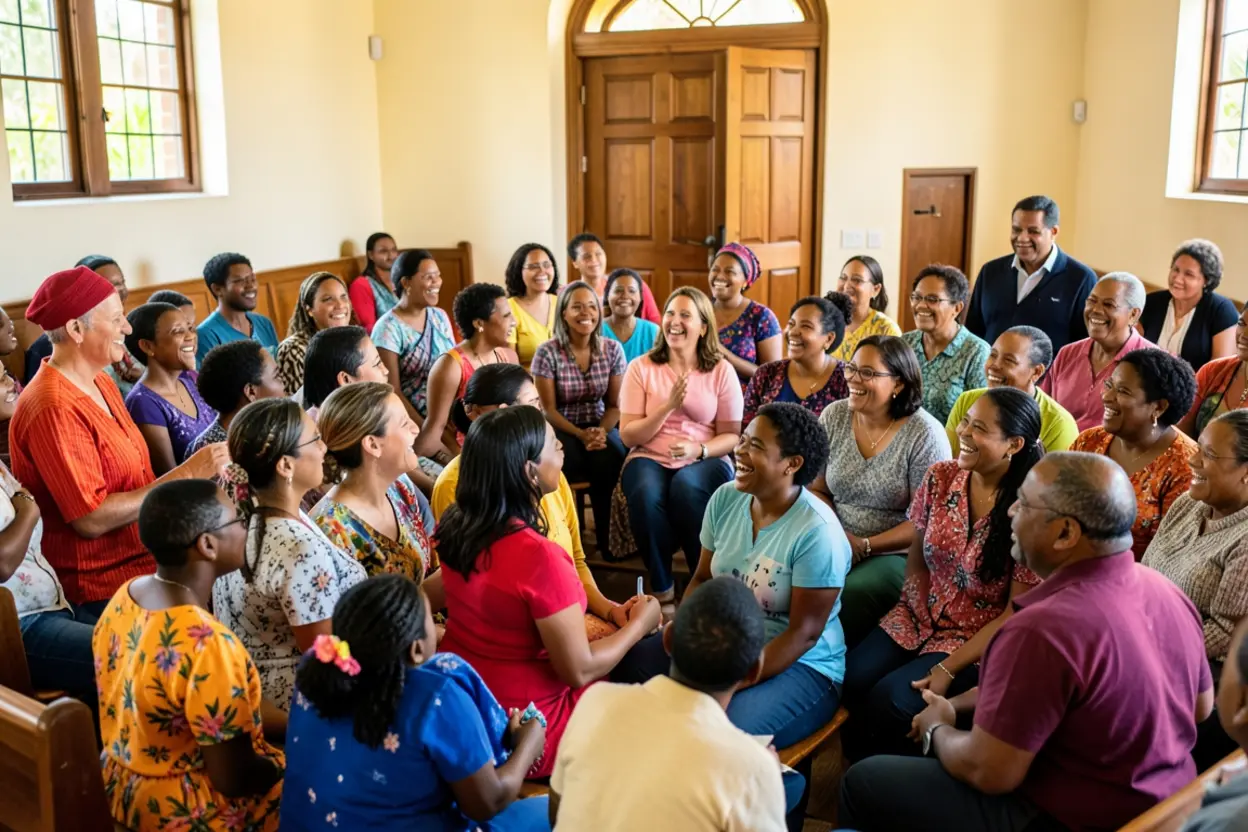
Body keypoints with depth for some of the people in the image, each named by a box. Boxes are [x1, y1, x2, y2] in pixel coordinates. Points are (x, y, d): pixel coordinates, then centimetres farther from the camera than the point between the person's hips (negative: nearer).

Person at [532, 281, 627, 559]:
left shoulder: (612, 350, 2)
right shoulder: (547, 353, -7)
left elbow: (615, 405, 4)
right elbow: (548, 410, -7)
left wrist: (601, 431, -17)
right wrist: (581, 435, -21)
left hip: (600, 427, 3)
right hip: (561, 430, -2)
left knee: (613, 461, -31)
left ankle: (611, 539, -13)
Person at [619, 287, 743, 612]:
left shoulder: (721, 370, 3)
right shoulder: (641, 367, 2)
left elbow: (731, 436, 3)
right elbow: (628, 435, -2)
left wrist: (698, 449, -18)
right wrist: (669, 405, -15)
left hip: (705, 460, 0)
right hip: (650, 459, 1)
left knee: (686, 487, -35)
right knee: (646, 494, -34)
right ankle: (661, 588, -15)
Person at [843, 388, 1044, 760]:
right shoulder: (941, 478, -2)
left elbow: (1016, 613, -14)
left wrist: (948, 669, -18)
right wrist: (914, 612, -5)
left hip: (978, 641, -5)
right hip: (919, 618, 5)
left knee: (889, 700, -25)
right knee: (850, 680, -18)